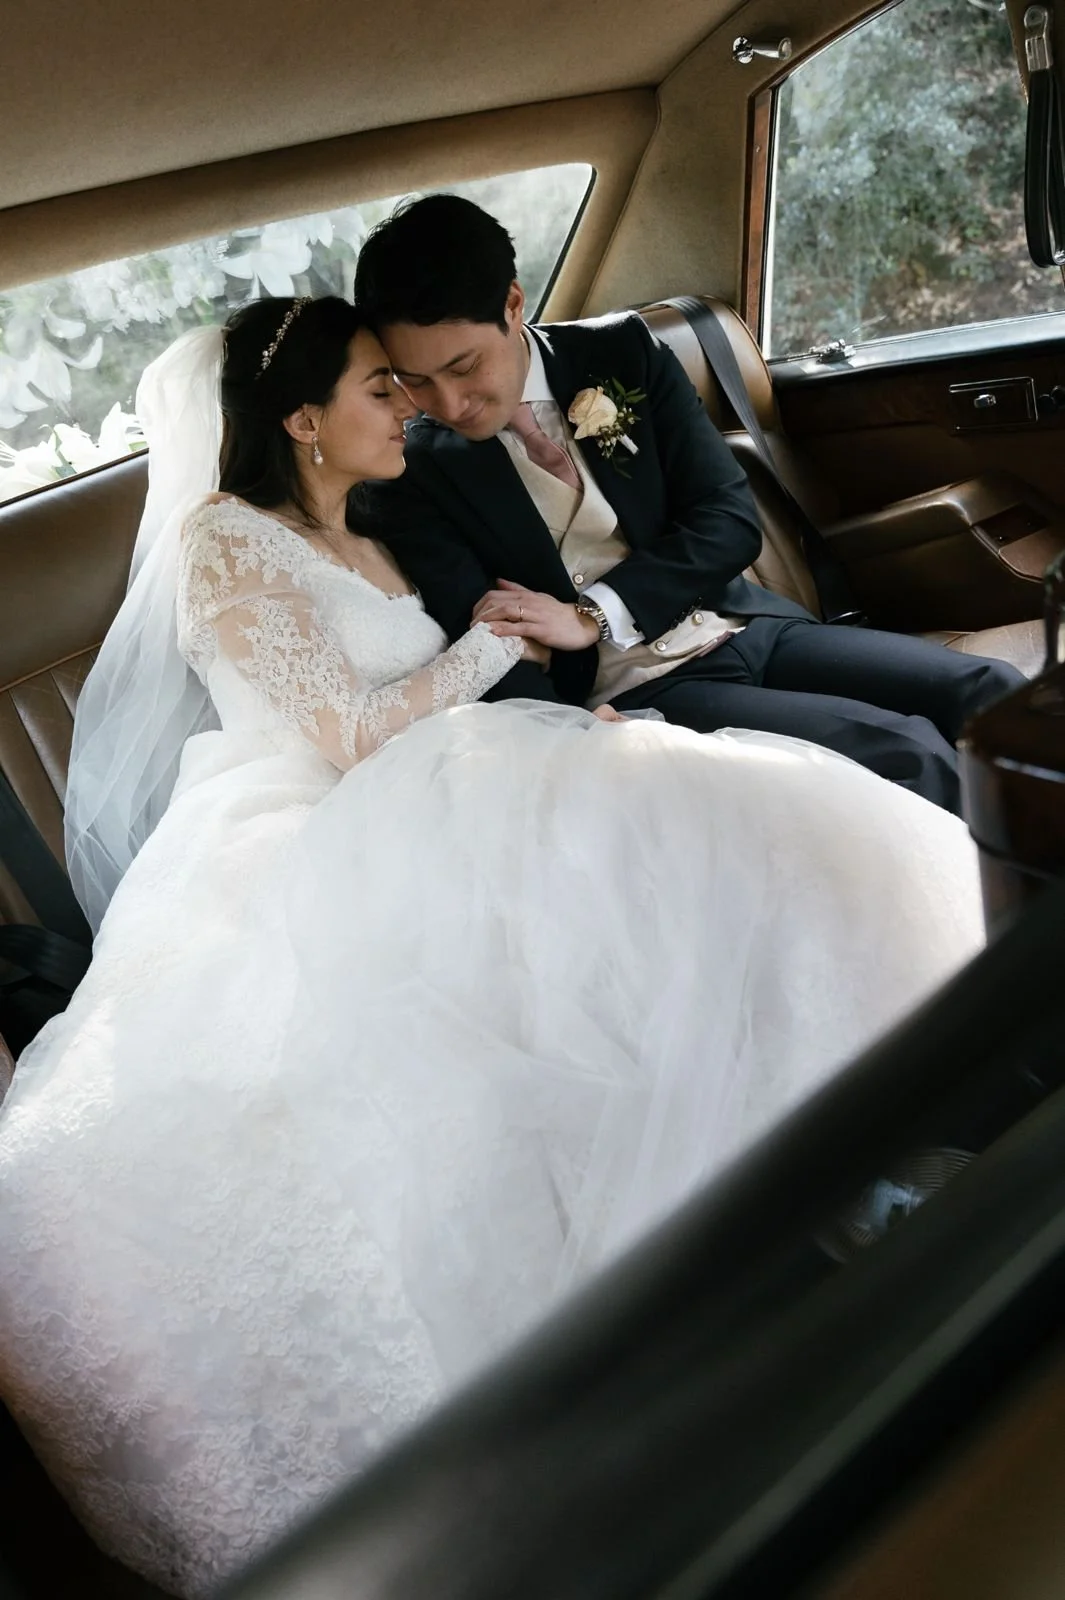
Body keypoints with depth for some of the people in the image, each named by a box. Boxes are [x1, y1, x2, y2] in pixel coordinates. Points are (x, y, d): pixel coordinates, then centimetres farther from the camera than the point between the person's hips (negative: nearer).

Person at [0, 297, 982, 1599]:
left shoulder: (365, 536, 24)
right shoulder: (224, 542, -2)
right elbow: (348, 738, -11)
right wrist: (498, 637, -2)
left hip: (397, 831, 9)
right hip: (293, 851, -9)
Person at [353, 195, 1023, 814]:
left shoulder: (623, 352, 2)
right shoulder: (417, 480, -4)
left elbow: (731, 522, -3)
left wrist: (594, 615, -16)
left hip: (750, 629, 4)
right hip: (632, 694, -4)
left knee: (996, 694, -11)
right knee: (909, 757, -23)